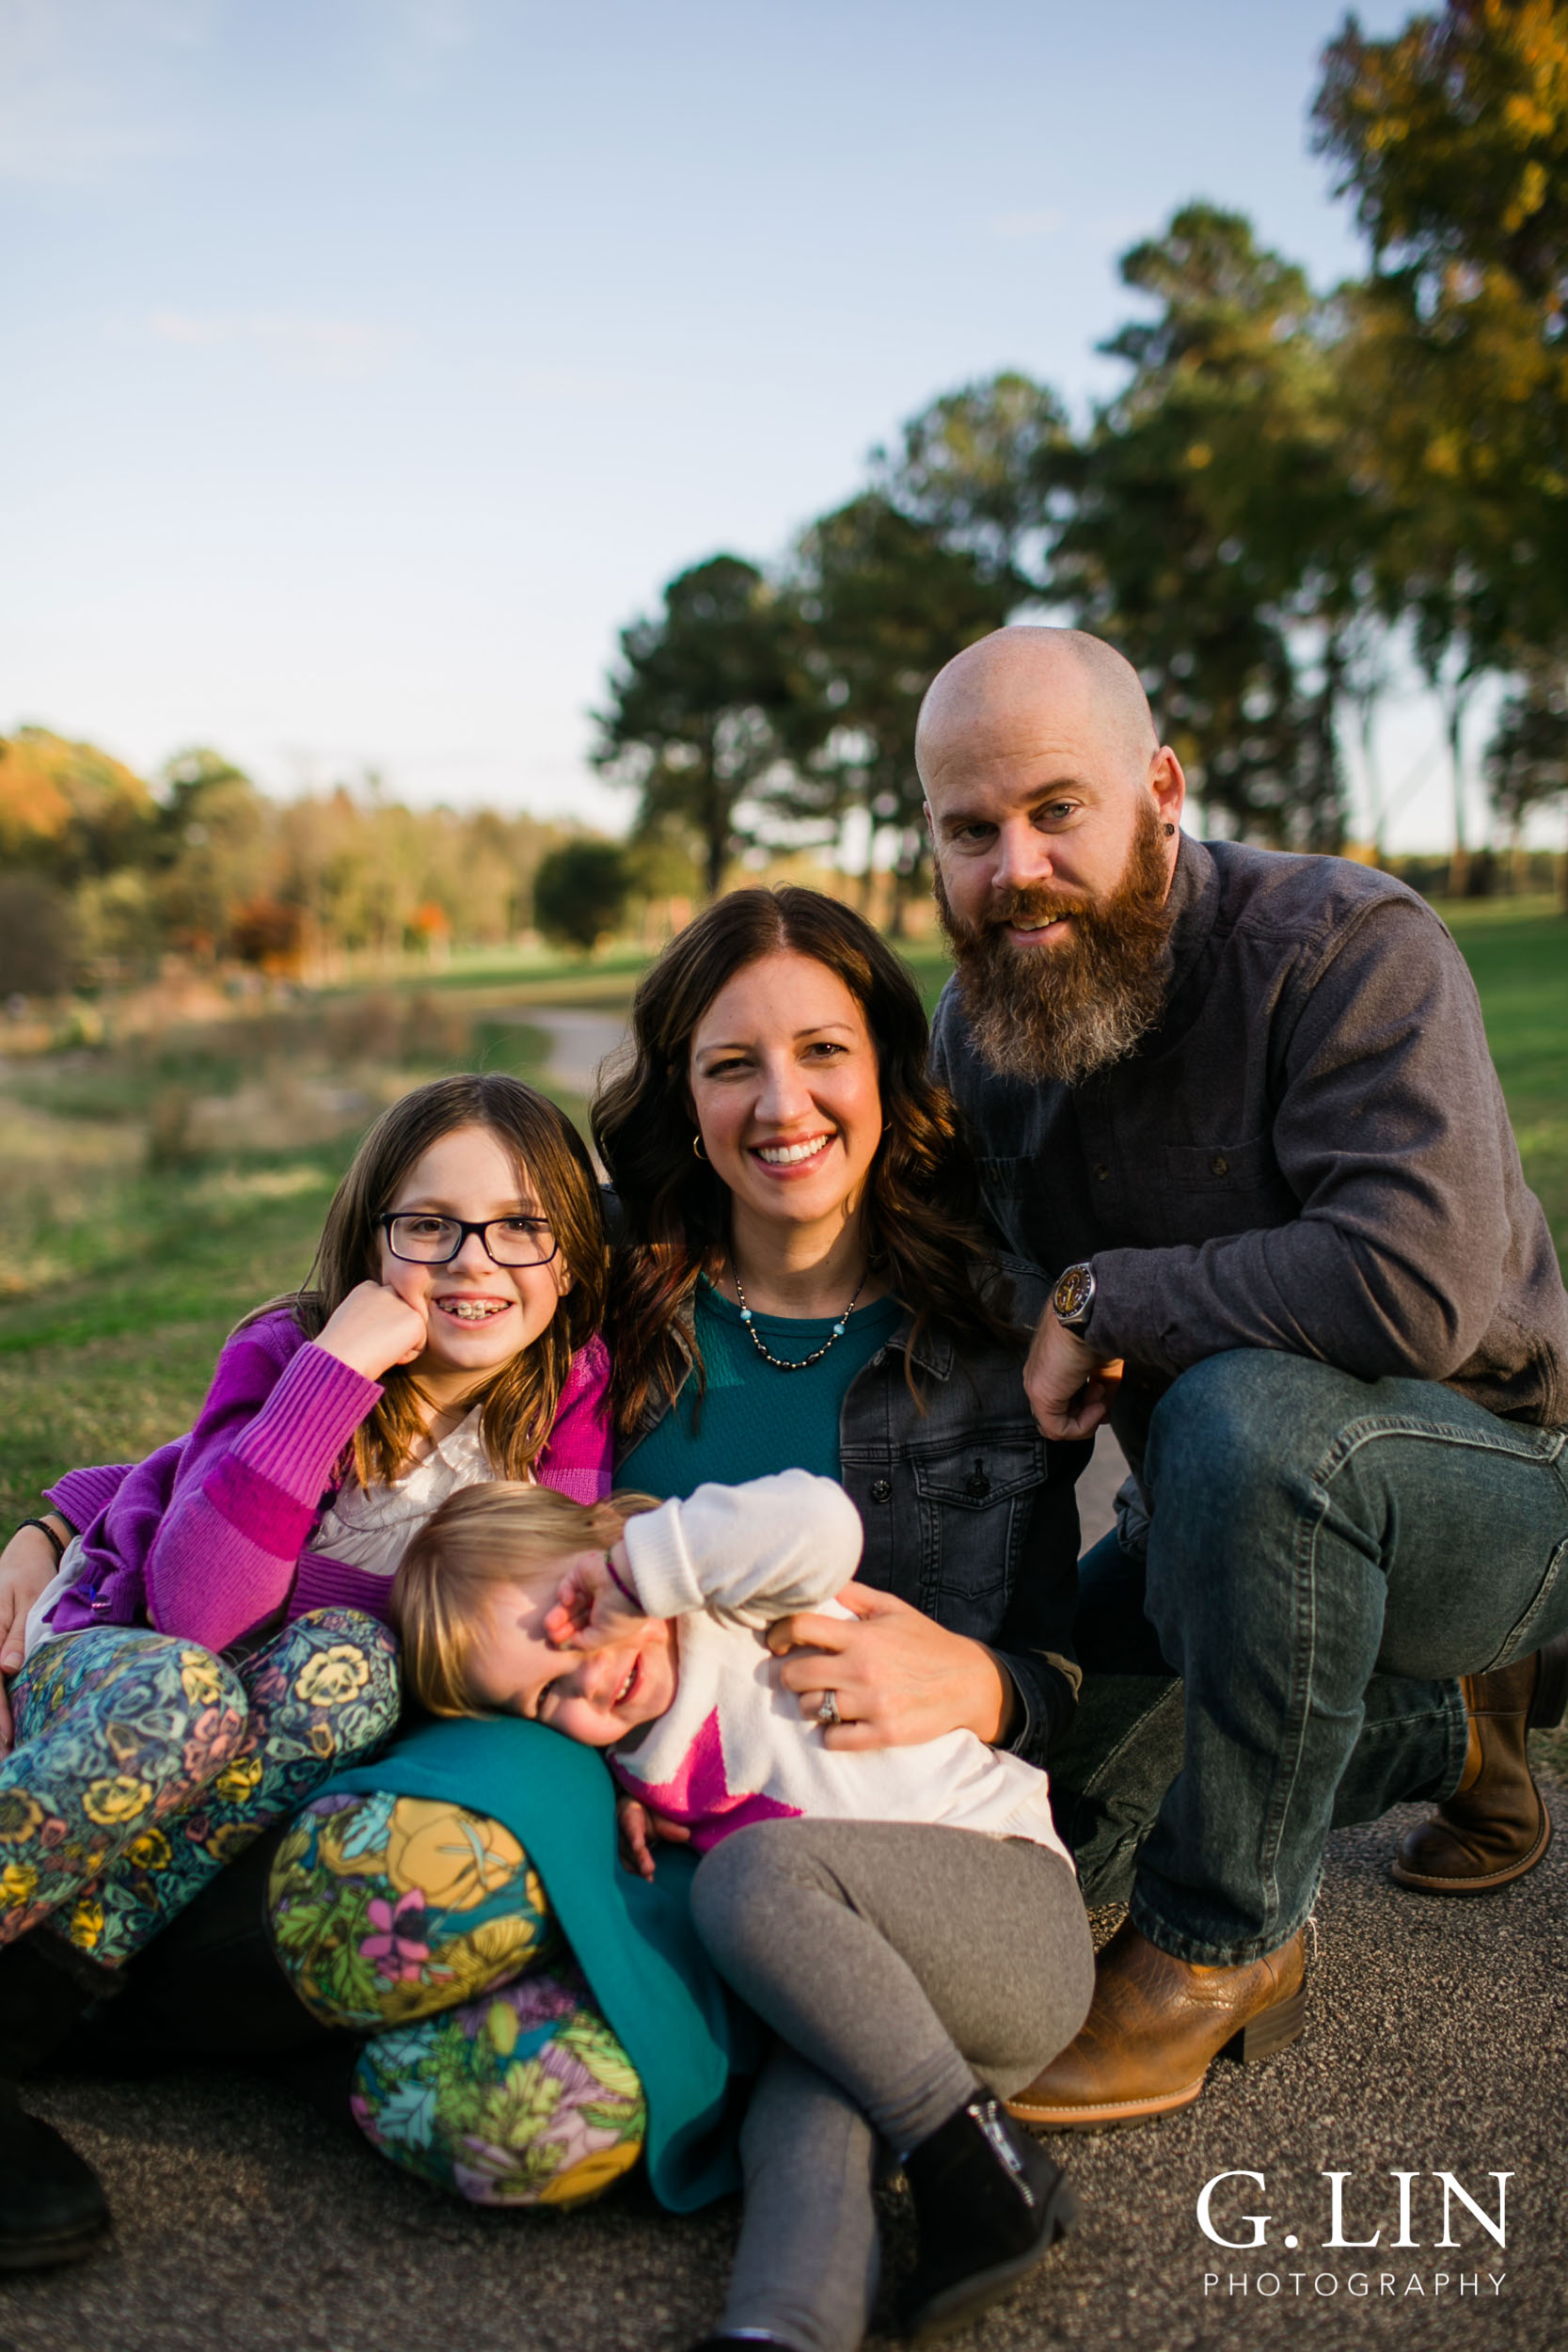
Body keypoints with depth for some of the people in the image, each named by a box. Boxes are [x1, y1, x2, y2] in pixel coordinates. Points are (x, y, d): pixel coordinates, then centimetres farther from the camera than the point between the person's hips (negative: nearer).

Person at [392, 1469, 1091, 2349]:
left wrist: (636, 1566, -21)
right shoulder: (632, 1764, 14)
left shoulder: (735, 1602, -7)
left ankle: (975, 2162, -26)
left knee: (752, 1870, -29)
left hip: (1022, 1909, -7)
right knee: (800, 2098, -24)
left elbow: (820, 1524, -28)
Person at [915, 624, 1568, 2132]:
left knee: (1248, 1410, -37)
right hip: (1240, 1501, 7)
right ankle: (1445, 1729, 20)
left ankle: (1223, 1940, -15)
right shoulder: (973, 1031, -2)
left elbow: (1418, 1282, -37)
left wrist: (1106, 1301, -25)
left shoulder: (1346, 947, -23)